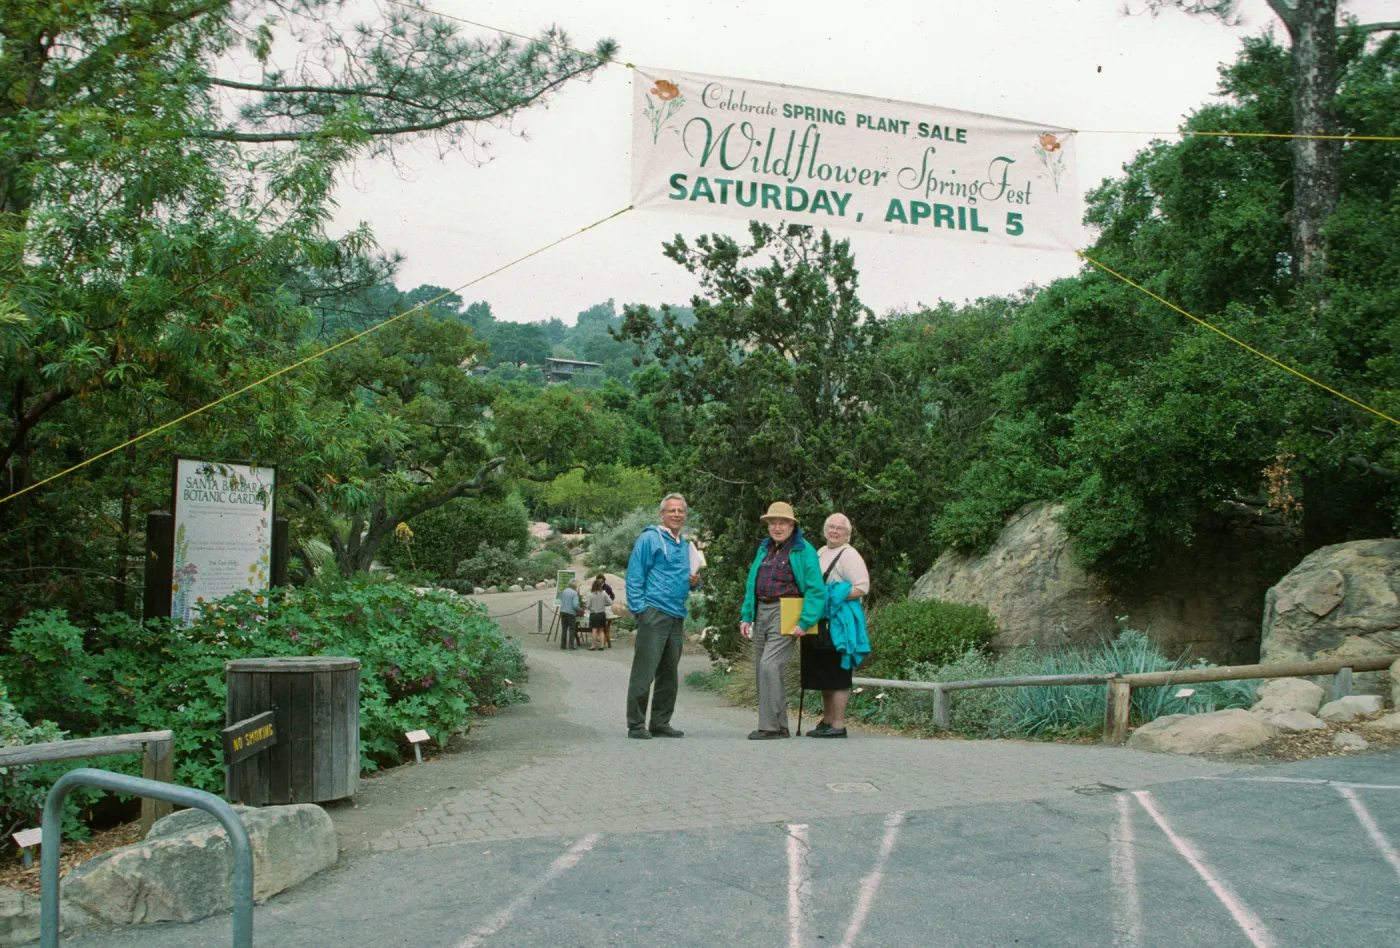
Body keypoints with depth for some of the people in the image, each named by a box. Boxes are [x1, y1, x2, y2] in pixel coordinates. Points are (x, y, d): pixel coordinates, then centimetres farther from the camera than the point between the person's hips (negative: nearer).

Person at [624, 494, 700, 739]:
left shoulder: (685, 546, 19)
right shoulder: (650, 539, -4)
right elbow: (634, 575, -7)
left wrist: (694, 582, 6)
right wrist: (639, 608, -15)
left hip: (677, 617, 8)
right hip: (654, 614, -8)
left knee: (669, 675, 11)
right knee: (644, 673, -7)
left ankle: (660, 723, 20)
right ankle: (636, 725, 0)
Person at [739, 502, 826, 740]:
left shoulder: (804, 551, -5)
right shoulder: (764, 549, 17)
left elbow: (816, 590, -10)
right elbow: (751, 584, 19)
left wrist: (804, 623, -17)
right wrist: (746, 615, 10)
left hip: (785, 615, -7)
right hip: (761, 613, 8)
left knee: (769, 666, -17)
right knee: (761, 670, 7)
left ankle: (769, 726, -11)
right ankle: (781, 725, 17)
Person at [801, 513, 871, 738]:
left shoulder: (849, 555, -7)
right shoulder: (821, 552, 18)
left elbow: (862, 588, -15)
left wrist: (831, 597, -20)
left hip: (838, 622, -8)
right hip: (819, 622, 8)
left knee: (836, 674, -6)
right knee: (822, 673, 12)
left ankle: (838, 725, -4)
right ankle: (827, 720, 20)